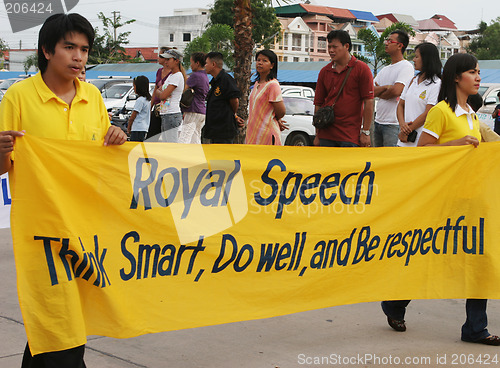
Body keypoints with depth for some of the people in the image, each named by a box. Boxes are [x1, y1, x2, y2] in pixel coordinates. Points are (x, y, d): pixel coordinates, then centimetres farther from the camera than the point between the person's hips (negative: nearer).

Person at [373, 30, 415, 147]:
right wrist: (385, 87, -10)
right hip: (378, 121, 9)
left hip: (393, 124, -9)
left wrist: (379, 93, -1)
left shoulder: (406, 67, -8)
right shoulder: (385, 69, 18)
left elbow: (396, 91, -20)